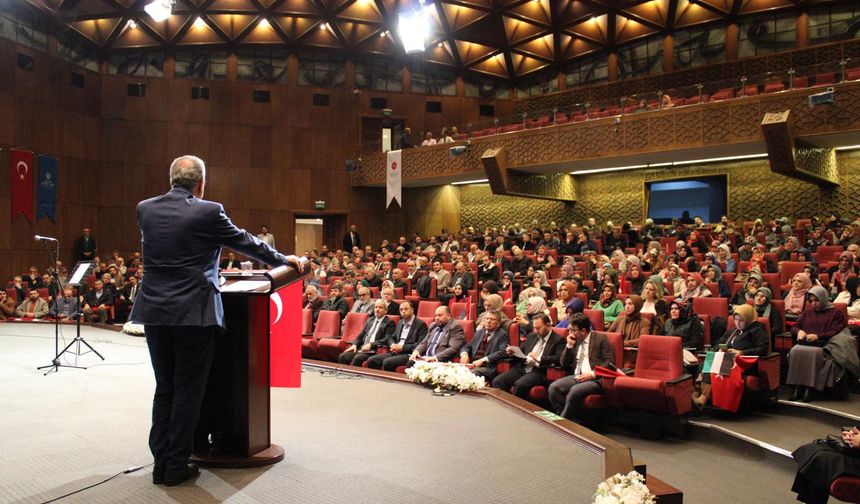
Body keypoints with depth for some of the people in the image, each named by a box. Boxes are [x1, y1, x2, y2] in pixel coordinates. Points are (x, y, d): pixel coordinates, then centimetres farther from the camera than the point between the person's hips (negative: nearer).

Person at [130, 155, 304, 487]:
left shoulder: (145, 209, 6)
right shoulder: (208, 212, -8)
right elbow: (246, 242, 3)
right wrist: (285, 260, 19)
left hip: (154, 311, 5)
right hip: (192, 312, -5)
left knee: (164, 389, 15)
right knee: (188, 391, 5)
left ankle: (161, 462, 21)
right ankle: (176, 465, 12)